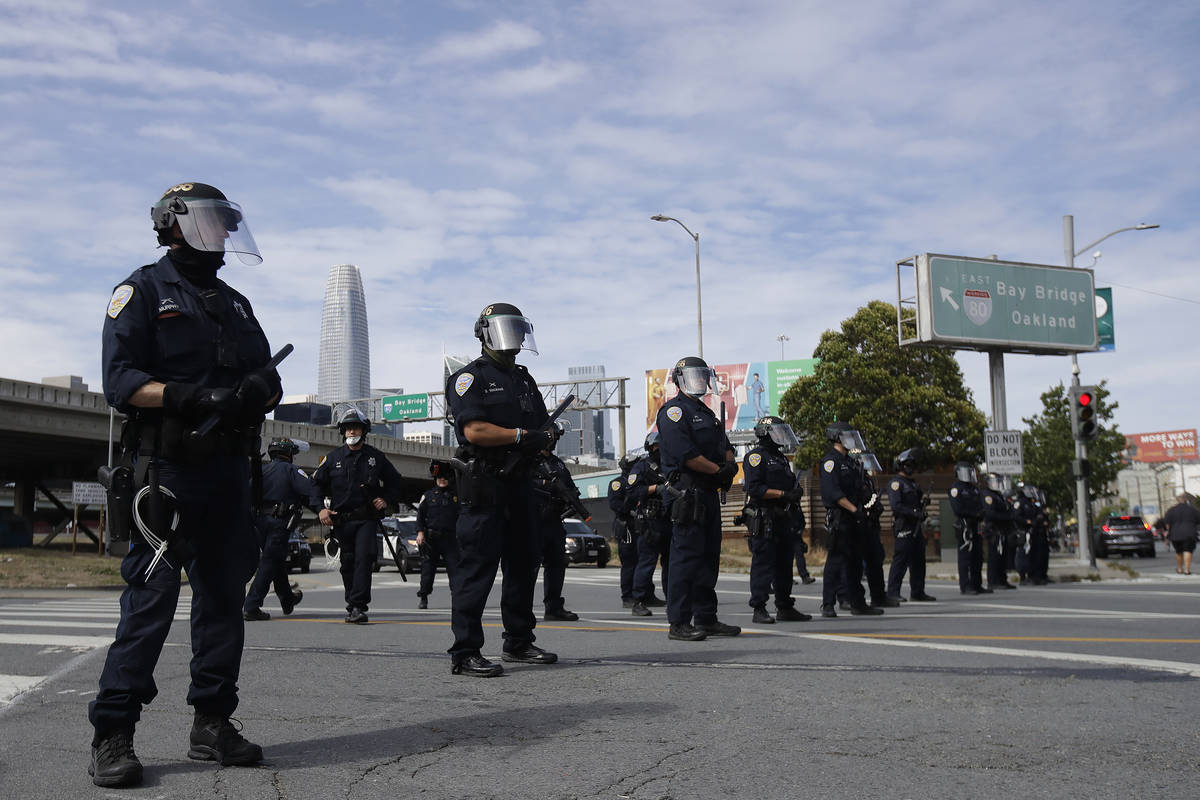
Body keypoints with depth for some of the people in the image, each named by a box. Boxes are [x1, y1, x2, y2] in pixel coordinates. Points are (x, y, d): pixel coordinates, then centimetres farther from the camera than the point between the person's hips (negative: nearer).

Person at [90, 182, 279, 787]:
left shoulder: (235, 304, 21)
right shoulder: (143, 290, 3)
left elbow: (270, 383, 16)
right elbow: (120, 381, -9)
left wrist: (259, 390, -8)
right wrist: (193, 397, -23)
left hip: (229, 470, 6)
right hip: (169, 469, -6)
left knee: (224, 595, 7)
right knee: (152, 596, -8)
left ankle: (212, 724, 16)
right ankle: (112, 734, 0)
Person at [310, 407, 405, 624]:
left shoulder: (376, 457, 7)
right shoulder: (333, 457, 8)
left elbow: (396, 482, 16)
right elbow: (317, 483, 15)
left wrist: (386, 500, 0)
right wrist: (321, 508, 1)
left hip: (367, 519, -2)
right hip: (341, 520, 2)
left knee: (364, 559, -17)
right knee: (348, 564, 9)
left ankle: (358, 606, -19)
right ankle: (353, 605, 22)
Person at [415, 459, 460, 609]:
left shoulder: (455, 496, 10)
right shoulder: (428, 496, 9)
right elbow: (420, 515, 8)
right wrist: (420, 532, -3)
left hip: (450, 539, 0)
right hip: (431, 538, 0)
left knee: (454, 567, -7)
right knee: (428, 568, 4)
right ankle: (423, 597, 13)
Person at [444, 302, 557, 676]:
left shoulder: (524, 380, 20)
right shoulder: (470, 378, -4)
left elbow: (546, 428, 17)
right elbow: (475, 430, -17)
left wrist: (548, 436, -6)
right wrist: (522, 436, -15)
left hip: (520, 483, 8)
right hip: (485, 486, -8)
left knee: (524, 563, 13)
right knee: (477, 567, -9)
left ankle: (518, 642, 25)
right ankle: (464, 653, -5)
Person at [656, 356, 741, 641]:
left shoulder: (707, 413, 24)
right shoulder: (674, 411, -7)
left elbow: (725, 446, 23)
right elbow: (686, 454, -18)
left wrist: (730, 462, 0)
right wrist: (719, 470, -14)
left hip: (709, 493, 10)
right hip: (688, 492, -10)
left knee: (709, 556, 12)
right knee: (686, 556, -10)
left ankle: (706, 618, 19)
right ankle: (678, 623, -8)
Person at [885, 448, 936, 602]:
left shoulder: (912, 483, 23)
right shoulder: (895, 483, -7)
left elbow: (921, 496, 28)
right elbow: (896, 506, -17)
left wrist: (924, 499, 4)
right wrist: (915, 513, -22)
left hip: (917, 527, 9)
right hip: (904, 527, -9)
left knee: (918, 561, 11)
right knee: (901, 560, -11)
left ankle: (918, 592, 18)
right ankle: (892, 593, -9)